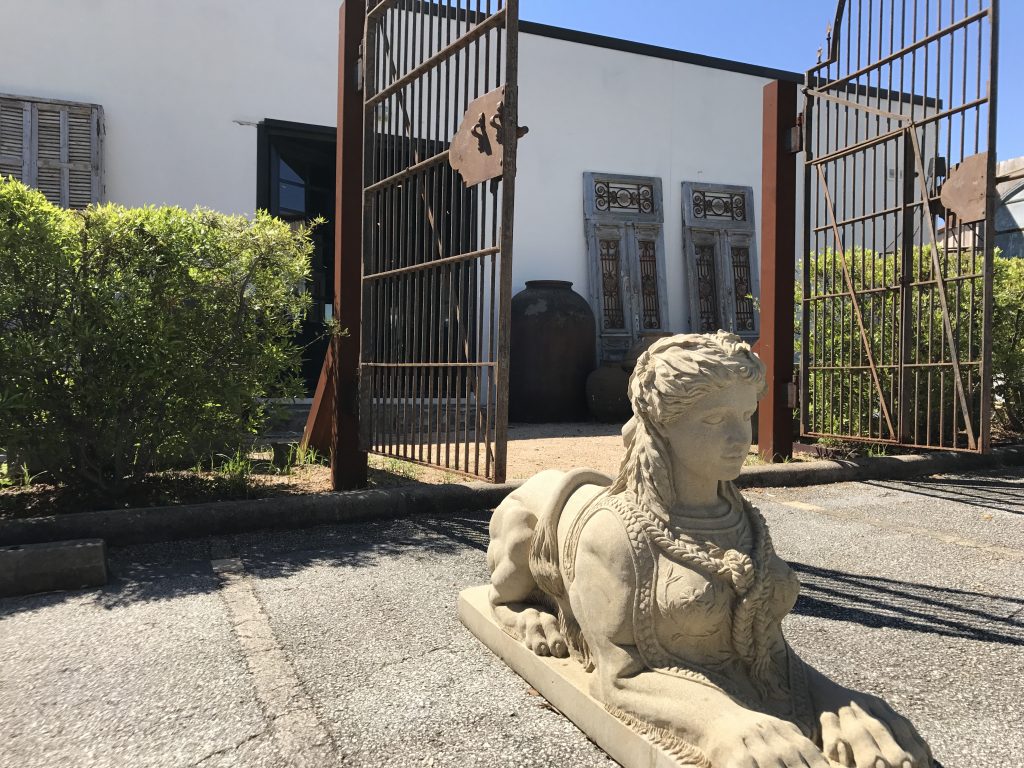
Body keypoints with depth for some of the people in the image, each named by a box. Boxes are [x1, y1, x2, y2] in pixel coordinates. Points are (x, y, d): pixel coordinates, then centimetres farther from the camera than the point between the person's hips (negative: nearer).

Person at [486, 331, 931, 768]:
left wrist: (836, 703, -14)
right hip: (681, 725, -6)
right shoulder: (615, 532, -18)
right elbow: (623, 675, -17)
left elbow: (768, 648, 5)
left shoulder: (741, 522, 0)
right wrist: (727, 723, -32)